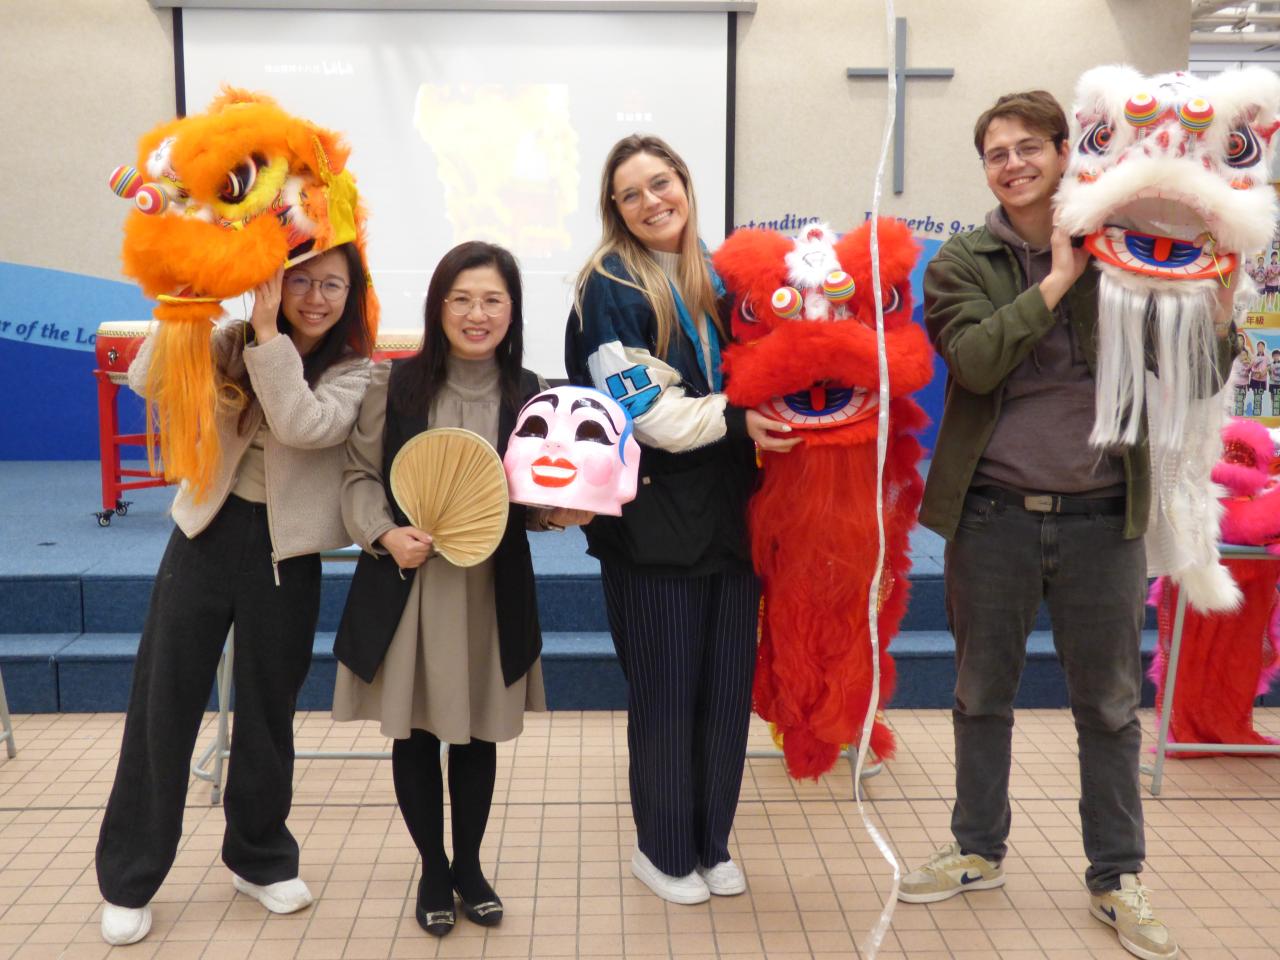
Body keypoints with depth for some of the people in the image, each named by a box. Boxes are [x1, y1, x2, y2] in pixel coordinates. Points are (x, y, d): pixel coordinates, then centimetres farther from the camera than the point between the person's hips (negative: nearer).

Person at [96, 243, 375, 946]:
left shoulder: (355, 373, -4)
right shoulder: (232, 345, 0)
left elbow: (303, 425, -23)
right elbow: (147, 380, -15)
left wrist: (268, 333, -22)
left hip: (284, 556, -1)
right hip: (207, 536, 1)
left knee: (267, 711, 12)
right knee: (162, 703, 6)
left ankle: (259, 858, 35)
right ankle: (128, 878, 24)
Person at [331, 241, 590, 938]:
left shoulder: (528, 395, -1)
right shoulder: (395, 384, -6)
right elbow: (359, 474, 0)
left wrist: (558, 513, -12)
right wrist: (386, 534, -17)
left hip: (492, 591, 1)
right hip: (406, 585, -1)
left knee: (478, 733, 13)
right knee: (414, 732, 10)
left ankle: (469, 864, 35)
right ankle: (432, 868, 32)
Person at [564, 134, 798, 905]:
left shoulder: (720, 278, 12)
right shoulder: (610, 288, -5)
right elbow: (641, 410, -14)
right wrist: (733, 418, -20)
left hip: (730, 515, 5)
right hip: (655, 522, -5)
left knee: (729, 686, 11)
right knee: (666, 693, 6)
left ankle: (713, 841, 30)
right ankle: (663, 849, 26)